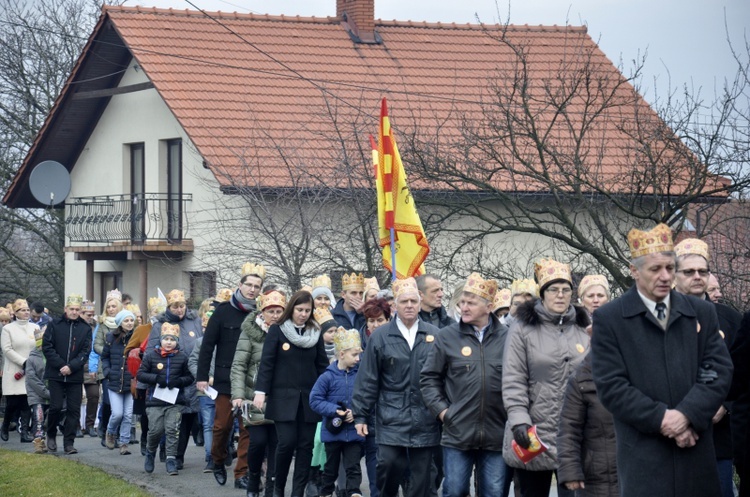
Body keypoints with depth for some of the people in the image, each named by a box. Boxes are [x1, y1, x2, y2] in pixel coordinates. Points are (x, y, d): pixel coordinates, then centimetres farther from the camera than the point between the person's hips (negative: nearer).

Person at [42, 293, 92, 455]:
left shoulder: (85, 328, 4)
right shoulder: (54, 325, 1)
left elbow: (85, 351, -1)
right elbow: (47, 347, -3)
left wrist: (71, 367, -14)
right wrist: (61, 365, -11)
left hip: (75, 375, 1)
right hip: (56, 374, -1)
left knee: (74, 409, 0)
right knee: (56, 406, -5)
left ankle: (69, 443, 7)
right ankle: (51, 435, 19)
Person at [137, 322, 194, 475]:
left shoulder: (182, 357, 5)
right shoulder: (151, 355, 2)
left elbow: (189, 377, 10)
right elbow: (140, 374, 2)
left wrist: (179, 381, -11)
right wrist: (156, 379, -12)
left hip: (176, 401, 0)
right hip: (155, 400, 0)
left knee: (172, 430, -7)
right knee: (156, 430, -3)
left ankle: (171, 460, -2)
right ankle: (150, 453, 25)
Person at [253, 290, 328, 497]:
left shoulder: (316, 333, 10)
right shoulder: (277, 331, 1)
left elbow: (322, 365, 10)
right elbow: (266, 363, -3)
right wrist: (261, 391, -12)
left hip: (309, 399, 3)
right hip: (283, 398, -3)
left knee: (305, 446, 0)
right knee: (287, 442, -12)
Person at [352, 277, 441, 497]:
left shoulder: (434, 335, 5)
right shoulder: (380, 336, 3)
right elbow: (367, 379, 2)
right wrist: (360, 415, -1)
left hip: (425, 419, 1)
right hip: (391, 417, -1)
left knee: (421, 475, 4)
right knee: (390, 463, -13)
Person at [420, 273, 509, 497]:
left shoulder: (506, 337, 1)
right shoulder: (447, 336, 2)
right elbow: (429, 377, 7)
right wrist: (441, 409, -2)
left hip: (496, 434, 0)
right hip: (457, 433, 0)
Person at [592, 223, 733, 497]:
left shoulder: (702, 312, 11)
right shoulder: (608, 319, 1)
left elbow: (719, 371, 3)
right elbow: (611, 386, -6)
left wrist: (687, 415, -12)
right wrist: (661, 419, -14)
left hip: (697, 454, 3)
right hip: (643, 458, -3)